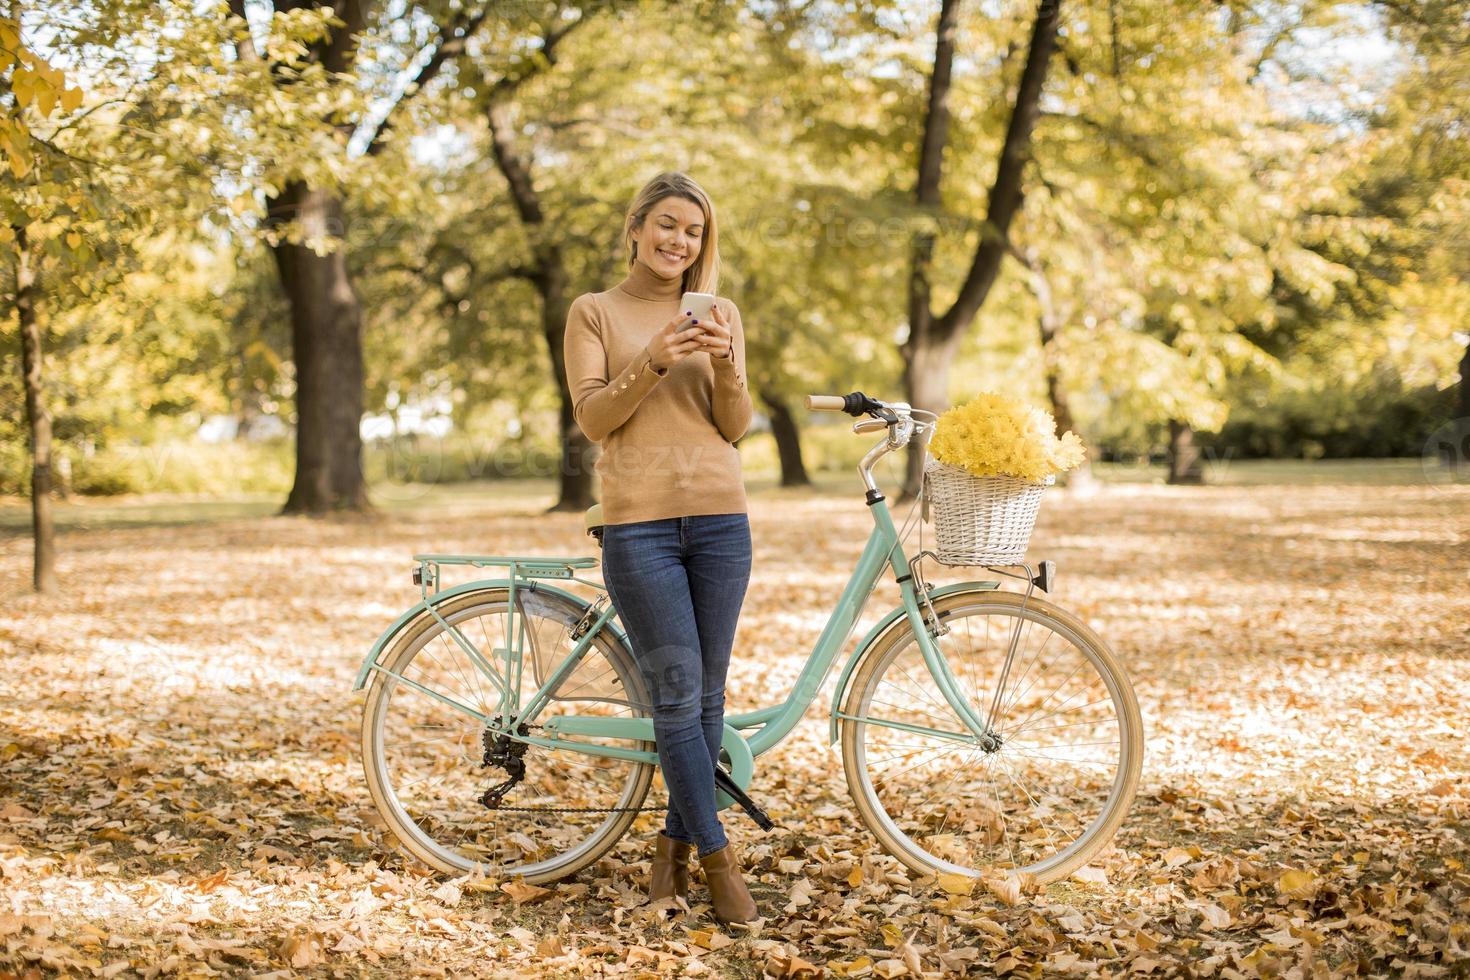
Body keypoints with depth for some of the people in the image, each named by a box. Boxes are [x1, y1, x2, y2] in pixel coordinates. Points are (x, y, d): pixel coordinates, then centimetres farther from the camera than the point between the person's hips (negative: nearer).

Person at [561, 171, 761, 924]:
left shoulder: (721, 315, 12)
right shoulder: (594, 312, 6)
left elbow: (735, 426, 5)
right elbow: (593, 418, -4)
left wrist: (723, 365, -13)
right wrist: (654, 362, -18)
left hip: (719, 517, 3)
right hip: (639, 523, -3)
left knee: (707, 693, 5)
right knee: (677, 692, -7)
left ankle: (675, 844, 19)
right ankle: (718, 858, 0)